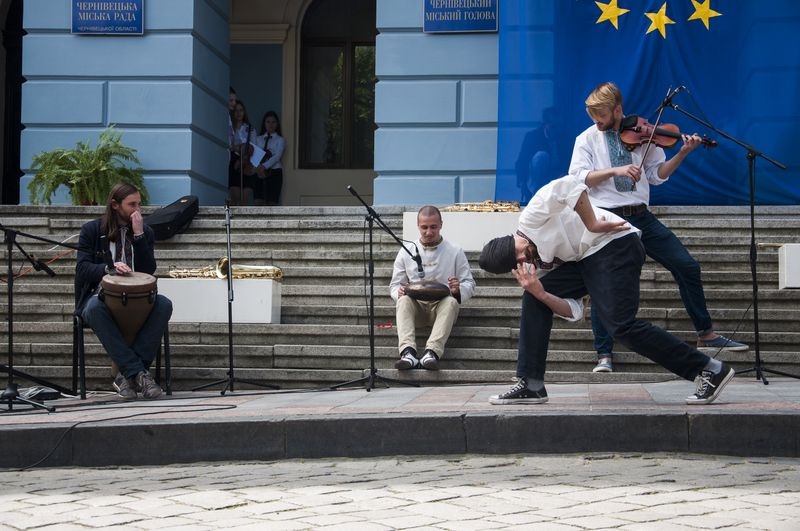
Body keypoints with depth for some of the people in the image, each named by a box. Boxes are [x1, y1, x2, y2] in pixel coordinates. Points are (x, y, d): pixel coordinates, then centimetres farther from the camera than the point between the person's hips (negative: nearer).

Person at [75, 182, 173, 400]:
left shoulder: (145, 232, 12)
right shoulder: (92, 230, 5)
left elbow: (149, 271, 0)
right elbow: (82, 268, -6)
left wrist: (138, 235, -8)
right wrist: (109, 268, -26)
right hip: (100, 294, -3)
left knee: (164, 305, -29)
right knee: (95, 308, -39)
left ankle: (127, 375, -31)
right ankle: (138, 373, -40)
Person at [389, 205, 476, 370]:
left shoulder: (455, 251, 5)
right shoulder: (406, 251, 9)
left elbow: (470, 284, 4)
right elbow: (395, 284, 10)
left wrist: (458, 290, -20)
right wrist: (399, 291, -16)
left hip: (442, 306, -1)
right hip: (416, 305, 1)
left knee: (451, 301, -35)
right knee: (404, 300, -32)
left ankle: (432, 352, -51)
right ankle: (408, 353, -50)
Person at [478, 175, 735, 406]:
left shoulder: (530, 218, -8)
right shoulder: (538, 265, 11)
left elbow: (568, 187, -22)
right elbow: (573, 310, 3)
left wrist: (592, 224, -18)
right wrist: (540, 293, -13)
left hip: (614, 245, -9)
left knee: (621, 326, -19)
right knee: (533, 298, 1)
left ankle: (711, 370, -10)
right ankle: (531, 385, 2)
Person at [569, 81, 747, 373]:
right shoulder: (587, 139, 4)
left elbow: (657, 175, 8)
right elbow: (577, 177, -10)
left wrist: (682, 153, -6)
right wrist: (615, 170, -21)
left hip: (640, 217, 2)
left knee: (687, 266, 0)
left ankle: (706, 334, 15)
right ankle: (604, 354, 3)